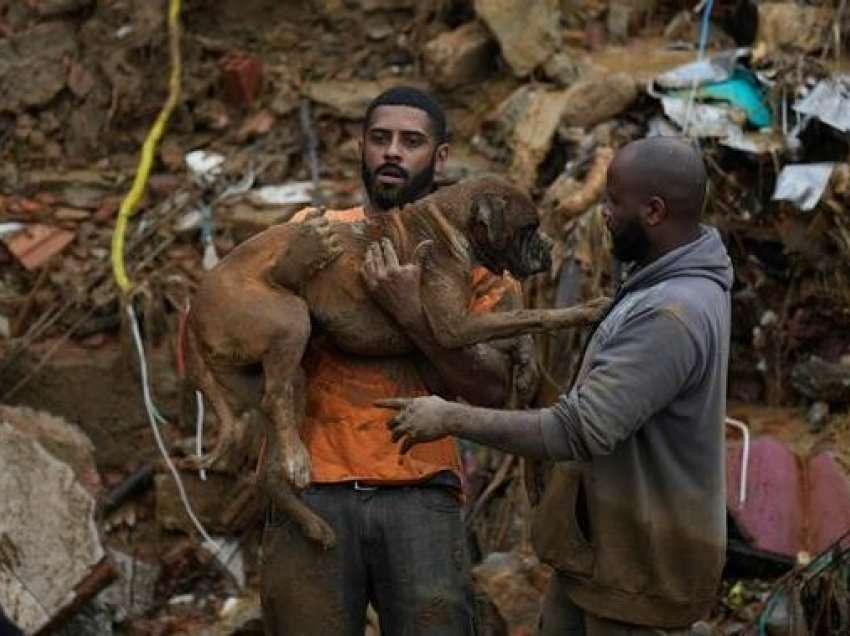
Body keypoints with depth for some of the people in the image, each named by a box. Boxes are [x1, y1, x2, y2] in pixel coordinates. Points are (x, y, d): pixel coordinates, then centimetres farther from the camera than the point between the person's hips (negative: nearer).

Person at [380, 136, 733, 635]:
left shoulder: (672, 316, -27)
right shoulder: (673, 281, 6)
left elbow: (579, 431, -30)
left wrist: (452, 418, -22)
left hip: (638, 563, -10)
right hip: (600, 543, 10)